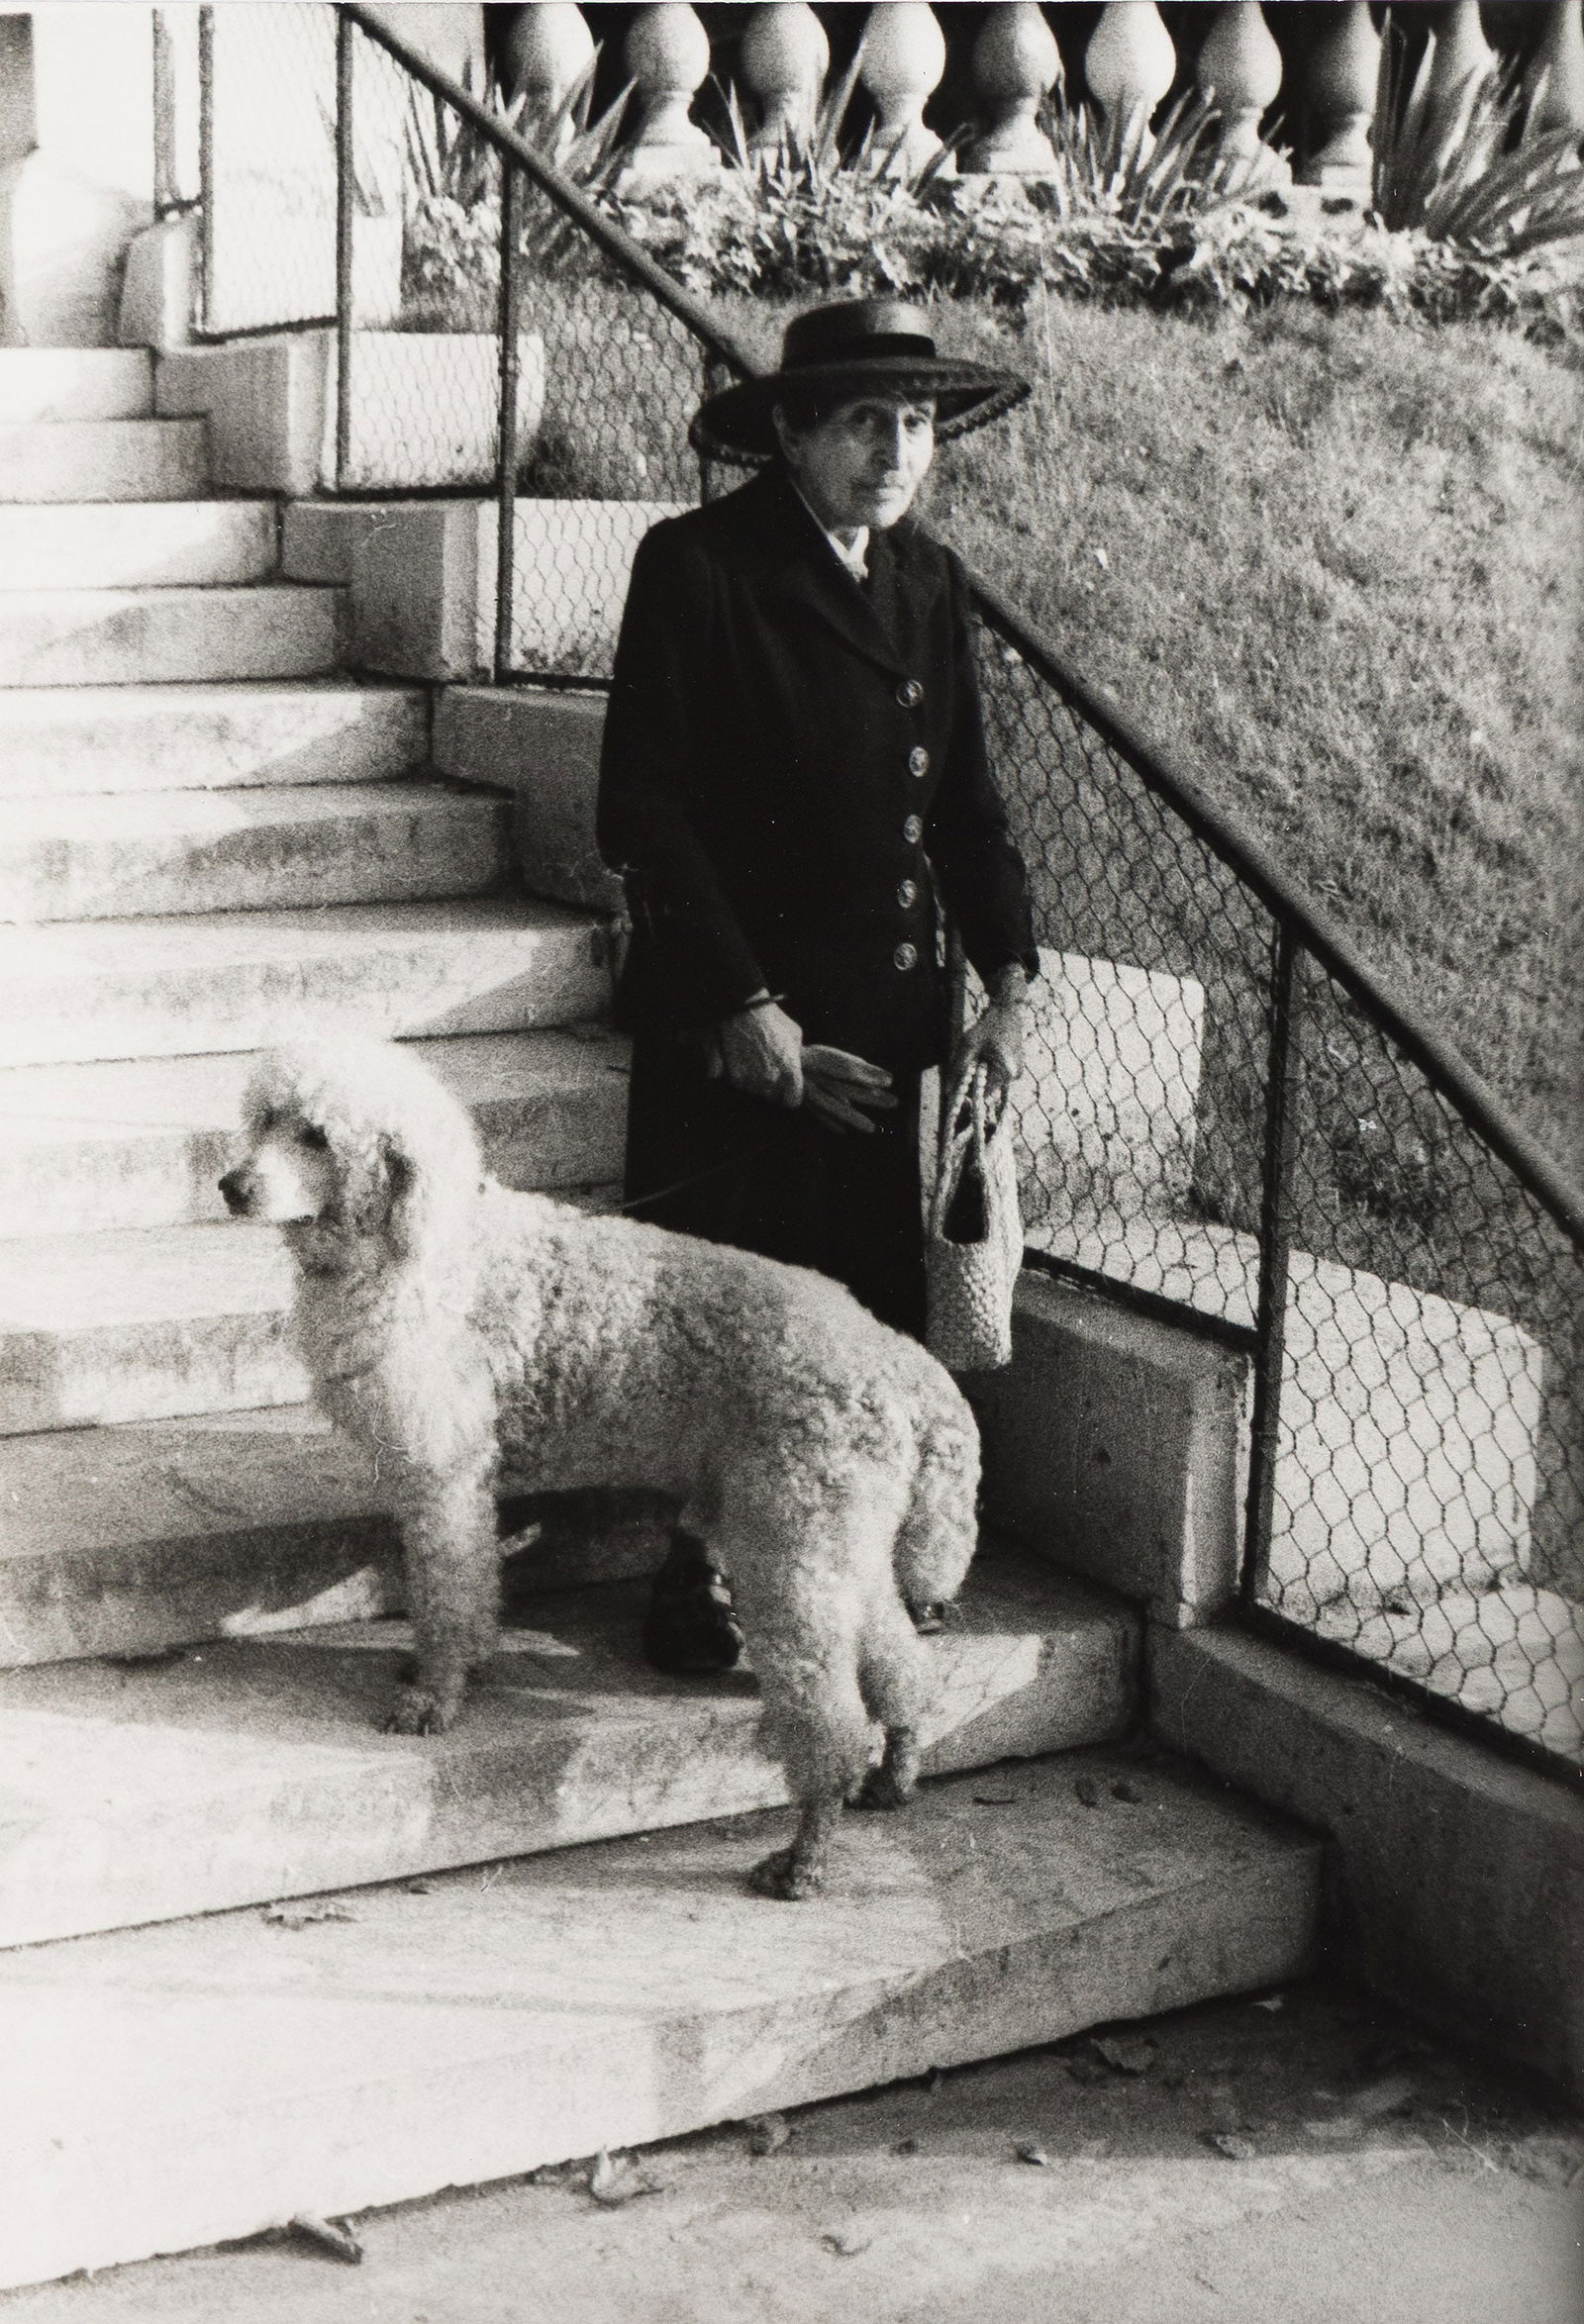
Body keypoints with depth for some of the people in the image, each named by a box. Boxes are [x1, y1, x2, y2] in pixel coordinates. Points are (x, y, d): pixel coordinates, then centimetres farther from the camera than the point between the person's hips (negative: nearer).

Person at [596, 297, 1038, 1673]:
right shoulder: (697, 565, -8)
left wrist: (1008, 975, 5)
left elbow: (965, 799, 18)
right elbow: (641, 812, -11)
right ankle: (704, 1589, 17)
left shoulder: (930, 581, 12)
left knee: (878, 1307, 9)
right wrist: (740, 1006, -15)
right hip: (734, 1026, -6)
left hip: (892, 1018, 6)